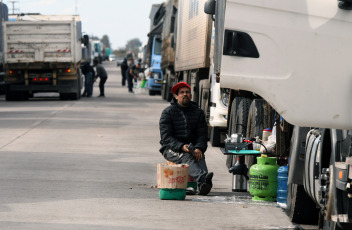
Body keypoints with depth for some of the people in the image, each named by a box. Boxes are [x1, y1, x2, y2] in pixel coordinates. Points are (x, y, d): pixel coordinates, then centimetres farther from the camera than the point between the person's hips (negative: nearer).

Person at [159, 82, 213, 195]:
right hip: (171, 149, -3)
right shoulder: (168, 112, 2)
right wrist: (181, 147, -25)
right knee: (186, 157, -36)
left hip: (192, 147, 3)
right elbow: (166, 137, -7)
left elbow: (202, 134, 8)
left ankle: (203, 186, -58)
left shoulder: (198, 112, 14)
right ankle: (202, 178, -63)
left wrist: (199, 148, -16)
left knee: (200, 157, -32)